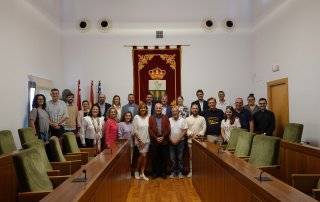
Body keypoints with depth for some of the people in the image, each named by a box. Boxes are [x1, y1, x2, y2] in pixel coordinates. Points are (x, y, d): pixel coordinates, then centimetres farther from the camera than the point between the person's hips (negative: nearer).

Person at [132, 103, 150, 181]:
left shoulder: (148, 117, 1)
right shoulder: (136, 117, -7)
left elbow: (149, 129, 5)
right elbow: (135, 130, -8)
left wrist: (148, 138, -2)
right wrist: (140, 140, -10)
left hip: (147, 140, 3)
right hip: (139, 140, -3)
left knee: (144, 156, 6)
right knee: (143, 155, -9)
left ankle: (142, 173, 16)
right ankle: (137, 171, 13)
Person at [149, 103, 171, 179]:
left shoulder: (166, 118, 7)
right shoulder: (151, 118, 5)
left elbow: (168, 129, 0)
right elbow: (150, 130, -2)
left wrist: (163, 137, -11)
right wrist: (156, 138, -11)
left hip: (164, 141, 1)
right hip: (154, 141, 0)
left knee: (164, 157, 5)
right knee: (154, 157, 5)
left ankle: (163, 172, 17)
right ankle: (155, 172, 17)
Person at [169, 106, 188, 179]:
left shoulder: (183, 120, -3)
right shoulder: (169, 120, 1)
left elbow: (184, 131, -6)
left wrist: (178, 140, -11)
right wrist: (171, 140, -7)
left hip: (180, 142, -1)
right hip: (171, 142, 1)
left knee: (180, 157, 5)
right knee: (172, 158, 6)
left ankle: (180, 172, 15)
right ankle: (173, 172, 17)